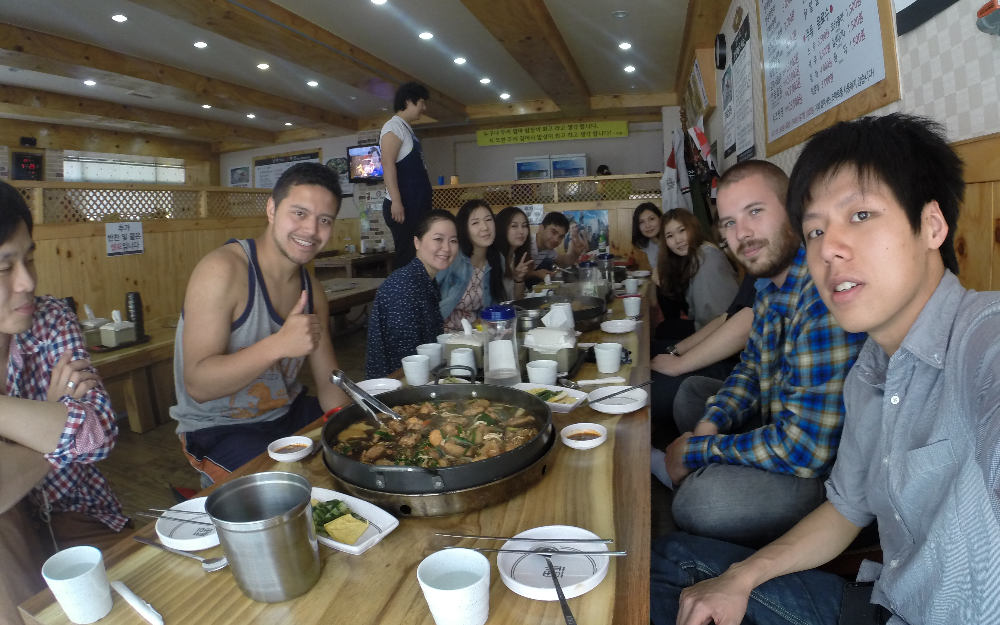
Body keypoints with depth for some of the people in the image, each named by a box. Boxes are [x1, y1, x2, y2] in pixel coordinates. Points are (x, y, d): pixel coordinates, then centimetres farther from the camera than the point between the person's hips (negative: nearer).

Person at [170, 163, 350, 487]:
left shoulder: (311, 289, 1)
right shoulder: (222, 270, -20)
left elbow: (330, 385, 2)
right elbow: (197, 384, -24)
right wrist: (279, 345, -37)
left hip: (290, 413, 7)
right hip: (219, 429, -6)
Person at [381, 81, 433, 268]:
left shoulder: (407, 129, 21)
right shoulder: (394, 126, -6)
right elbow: (388, 165, -17)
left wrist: (424, 203, 22)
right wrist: (395, 201, -25)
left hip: (416, 204, 9)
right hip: (403, 205, -9)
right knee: (407, 257, -9)